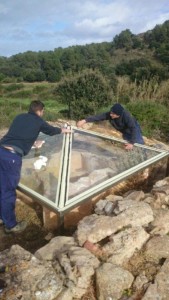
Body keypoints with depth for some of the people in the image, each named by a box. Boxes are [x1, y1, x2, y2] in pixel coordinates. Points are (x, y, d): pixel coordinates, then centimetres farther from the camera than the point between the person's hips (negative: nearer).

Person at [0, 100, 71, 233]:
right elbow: (52, 130, 25)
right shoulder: (38, 121, 7)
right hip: (12, 155, -7)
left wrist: (34, 143, 53)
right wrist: (64, 130, 46)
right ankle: (11, 225, 21)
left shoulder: (20, 117, 21)